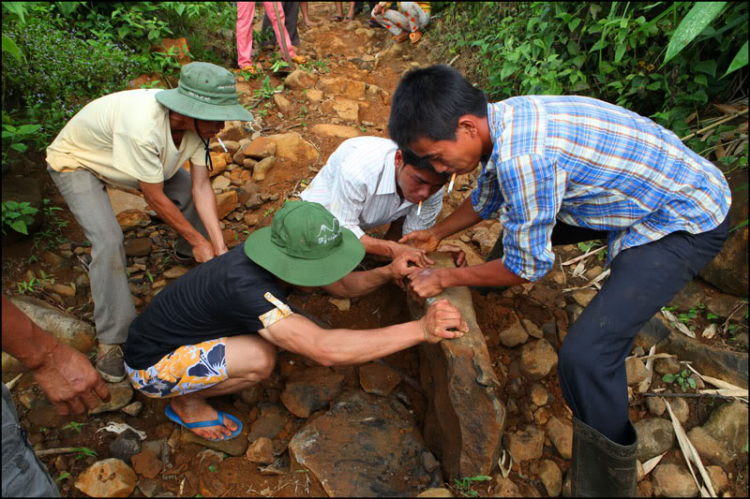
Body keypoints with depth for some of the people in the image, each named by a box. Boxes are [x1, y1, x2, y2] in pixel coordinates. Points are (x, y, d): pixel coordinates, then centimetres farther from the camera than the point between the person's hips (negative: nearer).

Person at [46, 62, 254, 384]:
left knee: (194, 196, -4)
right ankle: (112, 340, -9)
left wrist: (219, 247, -23)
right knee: (108, 241, -23)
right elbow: (156, 200, -33)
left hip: (132, 155, 7)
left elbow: (201, 187, -19)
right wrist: (198, 240, -22)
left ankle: (185, 251, 29)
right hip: (76, 160, -6)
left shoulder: (198, 122, -24)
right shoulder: (143, 127, -44)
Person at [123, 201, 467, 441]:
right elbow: (324, 349, -47)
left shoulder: (280, 259, -13)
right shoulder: (245, 286, -39)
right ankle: (187, 402, 2)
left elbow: (343, 285, -3)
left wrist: (388, 272, -23)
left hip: (177, 332, 8)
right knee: (260, 358, -28)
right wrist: (420, 330, -48)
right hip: (151, 365, -8)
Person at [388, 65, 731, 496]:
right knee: (523, 220, 22)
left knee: (586, 354, -20)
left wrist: (446, 279, -10)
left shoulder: (522, 159, -35)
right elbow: (489, 197, 13)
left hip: (688, 222, -9)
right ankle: (501, 273, 55)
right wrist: (437, 234, 22)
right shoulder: (502, 119, -6)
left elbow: (528, 266, -22)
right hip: (651, 187, 9)